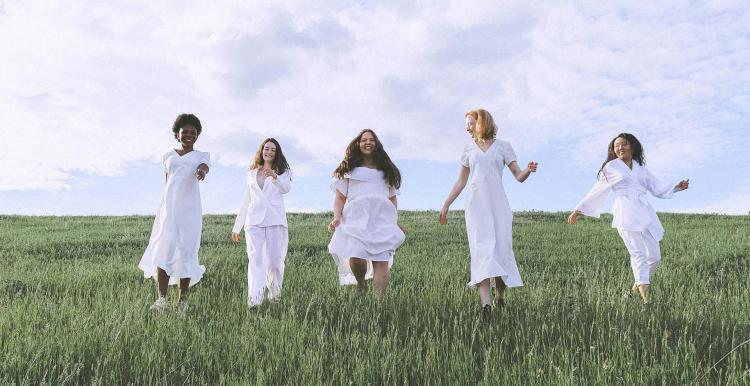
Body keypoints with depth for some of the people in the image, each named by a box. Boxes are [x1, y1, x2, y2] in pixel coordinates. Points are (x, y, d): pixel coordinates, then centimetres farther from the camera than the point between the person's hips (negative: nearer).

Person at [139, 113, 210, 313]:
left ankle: (183, 298, 9)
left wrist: (202, 171, -39)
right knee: (164, 247, -13)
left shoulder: (202, 156, 9)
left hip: (190, 208, -1)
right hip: (169, 206, 1)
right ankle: (162, 298, -13)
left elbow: (204, 167, -15)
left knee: (186, 251, -2)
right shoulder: (169, 156, 17)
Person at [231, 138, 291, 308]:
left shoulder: (283, 171, 12)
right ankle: (254, 299, -21)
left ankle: (275, 294, 21)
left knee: (275, 261, -2)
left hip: (275, 221, -2)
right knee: (255, 259, -12)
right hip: (254, 221, 2)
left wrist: (274, 177, -31)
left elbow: (285, 188, -10)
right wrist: (237, 227, 21)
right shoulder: (251, 174, 22)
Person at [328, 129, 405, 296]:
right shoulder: (349, 169, 18)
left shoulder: (386, 169, 25)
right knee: (355, 258, -21)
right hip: (356, 219, -1)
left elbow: (393, 198, 24)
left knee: (381, 262, -15)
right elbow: (340, 197, 11)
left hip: (382, 219, 2)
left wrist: (395, 222, 13)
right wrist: (337, 217, -6)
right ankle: (361, 285, 8)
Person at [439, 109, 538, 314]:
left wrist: (528, 170, -21)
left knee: (501, 249, -3)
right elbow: (461, 181, 20)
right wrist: (446, 205, 18)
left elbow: (519, 176, 2)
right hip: (476, 206, 1)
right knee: (481, 250, -12)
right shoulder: (469, 148, 14)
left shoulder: (503, 146, 7)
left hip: (498, 206, -1)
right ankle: (486, 303, -21)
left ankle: (501, 296, 17)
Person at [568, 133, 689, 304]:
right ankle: (645, 299, -20)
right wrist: (578, 210, 13)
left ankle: (636, 287, 21)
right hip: (626, 213, -5)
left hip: (645, 213, 5)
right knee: (638, 254, -17)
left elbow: (657, 188, 23)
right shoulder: (611, 167, 9)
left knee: (655, 256, 2)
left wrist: (676, 187, 8)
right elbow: (597, 191, 13)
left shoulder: (640, 168, 21)